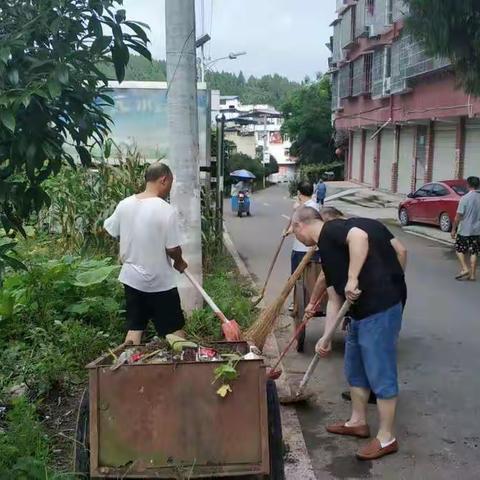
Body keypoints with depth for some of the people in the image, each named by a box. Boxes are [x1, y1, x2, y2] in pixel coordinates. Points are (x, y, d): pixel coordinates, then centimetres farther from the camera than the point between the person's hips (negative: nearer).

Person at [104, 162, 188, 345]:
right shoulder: (167, 210, -19)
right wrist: (180, 263, 5)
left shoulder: (124, 205, -3)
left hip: (131, 278, 5)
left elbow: (109, 230, 10)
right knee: (174, 330, 10)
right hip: (160, 282, -5)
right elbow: (172, 249, -17)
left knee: (134, 328, 15)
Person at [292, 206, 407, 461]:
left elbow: (359, 236, -31)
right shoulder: (328, 248, 18)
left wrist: (352, 279, -27)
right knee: (355, 368, 21)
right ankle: (358, 421, 38)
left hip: (380, 308, -10)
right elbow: (336, 300, 18)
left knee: (380, 373, 2)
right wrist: (326, 337, 18)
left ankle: (386, 438, 16)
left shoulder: (331, 230, -8)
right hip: (361, 310, 10)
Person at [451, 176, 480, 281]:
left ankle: (465, 269, -1)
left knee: (460, 249, 13)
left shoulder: (465, 198, -15)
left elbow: (458, 216, -14)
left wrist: (453, 229, -5)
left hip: (464, 230, -4)